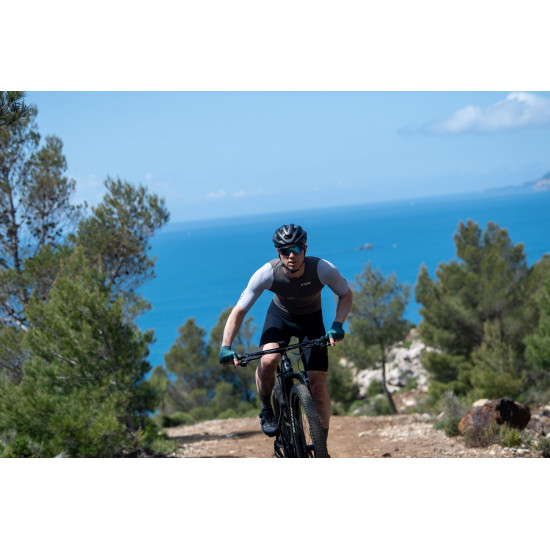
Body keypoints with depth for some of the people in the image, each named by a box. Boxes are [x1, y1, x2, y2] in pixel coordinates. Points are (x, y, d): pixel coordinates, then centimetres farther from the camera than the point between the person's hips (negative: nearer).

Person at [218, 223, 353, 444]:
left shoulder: (323, 269, -31)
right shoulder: (267, 273, -31)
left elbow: (346, 295, -11)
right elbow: (239, 311, -23)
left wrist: (337, 325, -28)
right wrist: (225, 347, -34)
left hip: (311, 320, 0)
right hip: (280, 316, 0)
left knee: (318, 384, -9)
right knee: (268, 361, -30)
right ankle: (266, 410, -1)